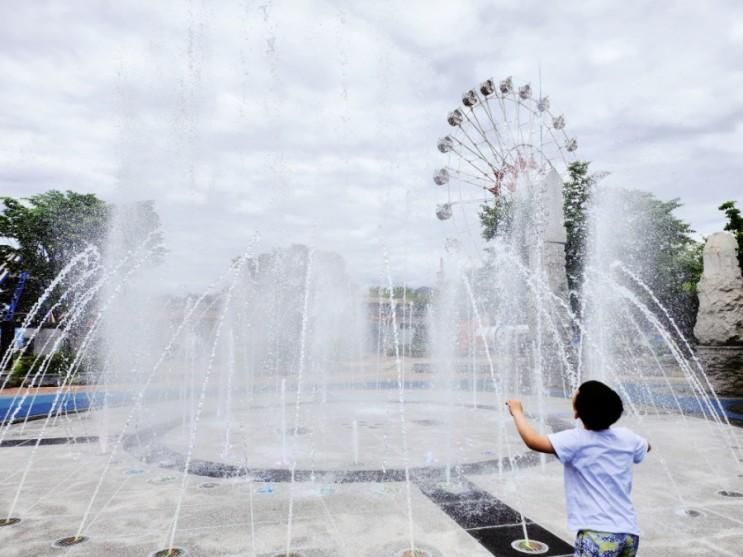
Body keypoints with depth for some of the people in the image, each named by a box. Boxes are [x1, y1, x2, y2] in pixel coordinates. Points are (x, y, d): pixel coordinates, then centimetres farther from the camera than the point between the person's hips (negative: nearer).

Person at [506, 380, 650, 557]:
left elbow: (533, 441, -24)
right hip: (629, 533, 7)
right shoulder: (626, 437, 6)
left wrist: (517, 411, -8)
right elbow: (646, 446, 29)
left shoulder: (576, 440, -14)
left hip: (600, 534, -7)